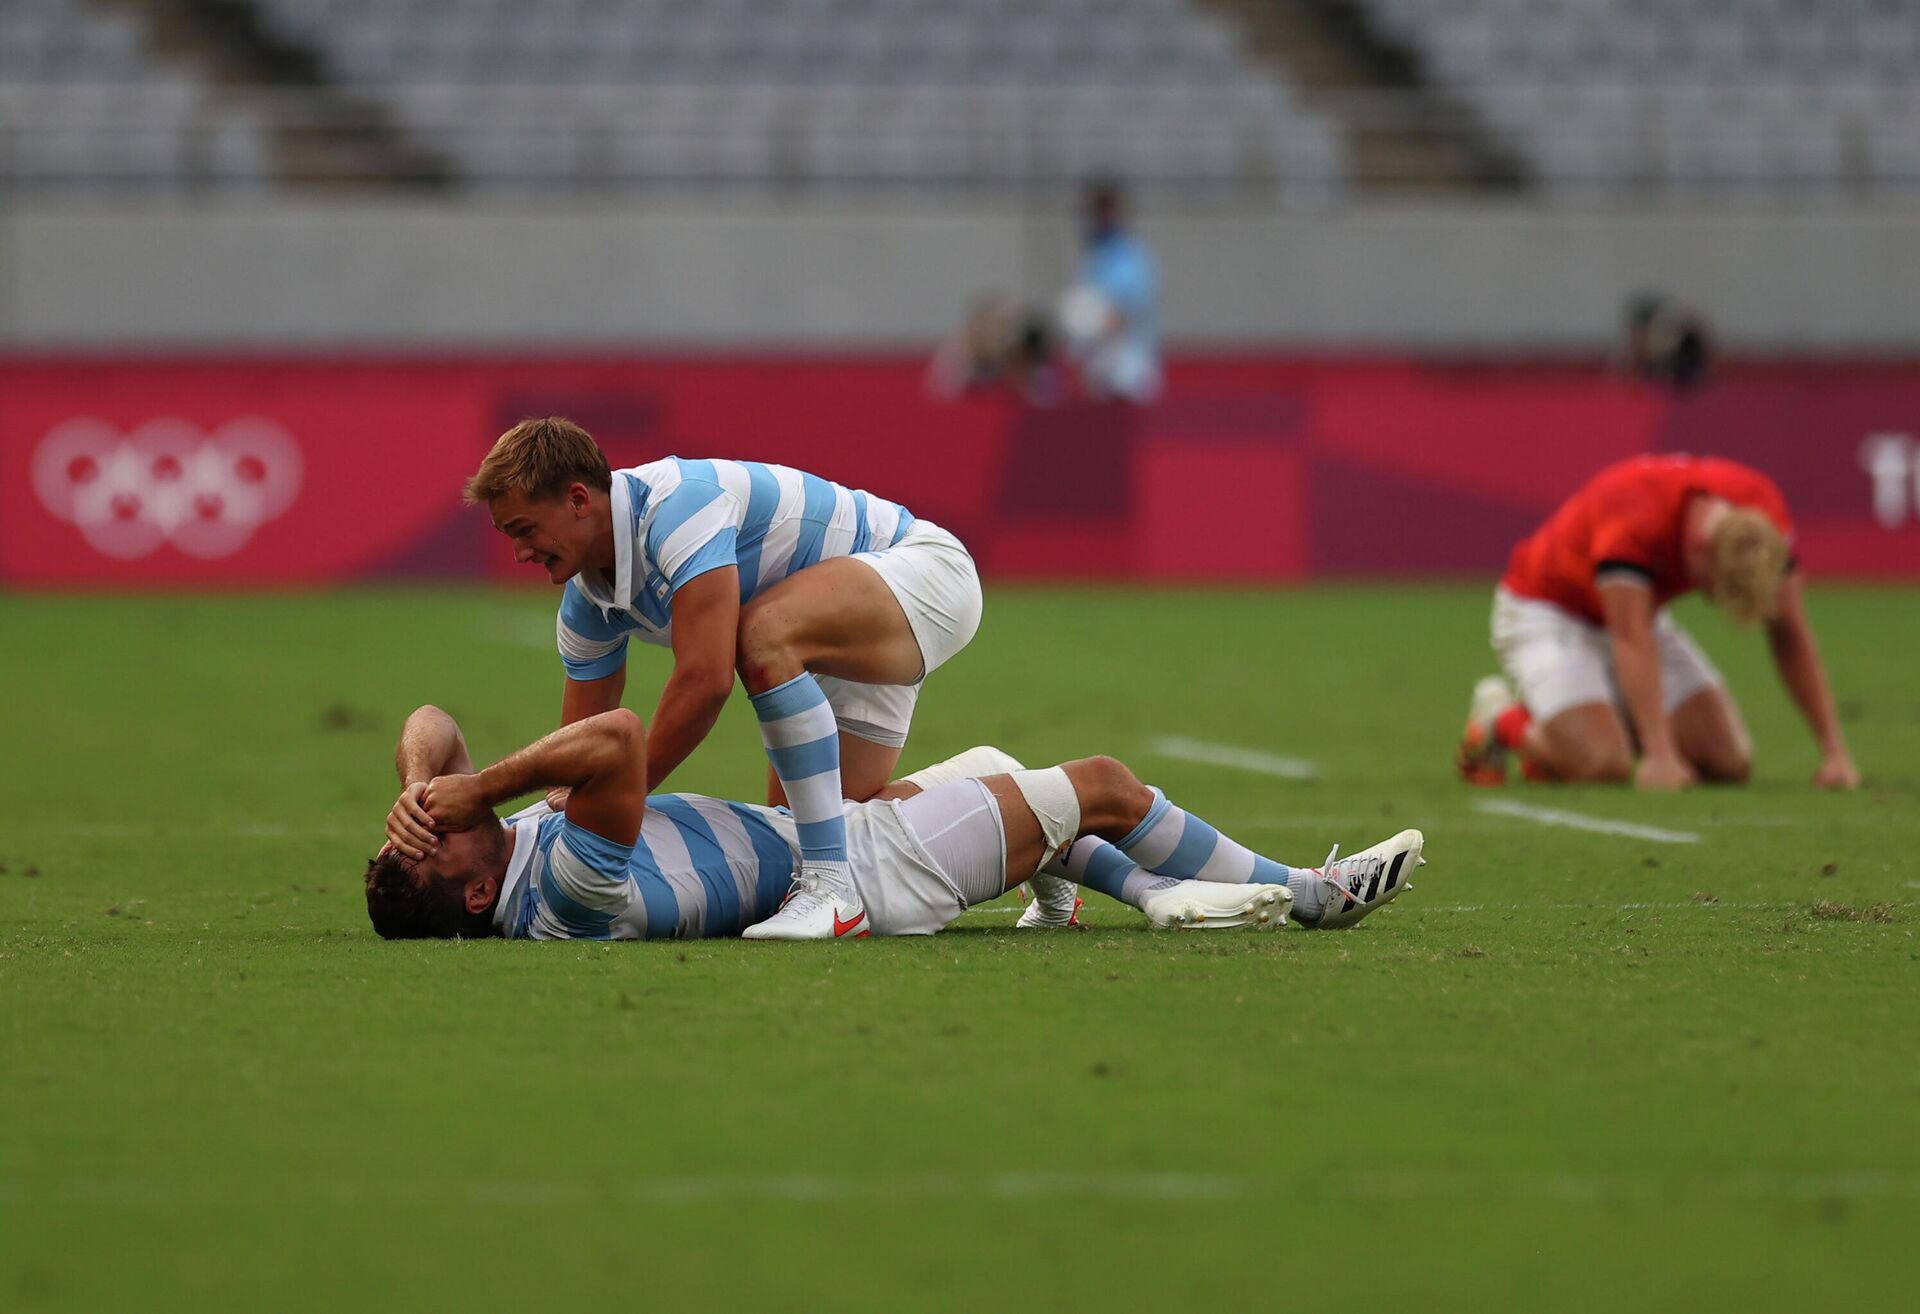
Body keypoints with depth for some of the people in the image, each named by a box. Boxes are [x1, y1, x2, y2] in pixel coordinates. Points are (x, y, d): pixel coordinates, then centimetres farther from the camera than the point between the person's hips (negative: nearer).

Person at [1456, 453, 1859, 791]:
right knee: (1602, 763, -29)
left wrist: (1834, 750, -16)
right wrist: (1660, 756, -49)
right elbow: (1631, 642, -41)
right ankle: (1501, 718, 3)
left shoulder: (1764, 515, -19)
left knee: (1730, 761, -8)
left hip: (1639, 613, 7)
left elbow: (1789, 635, -11)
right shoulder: (1633, 517, -38)